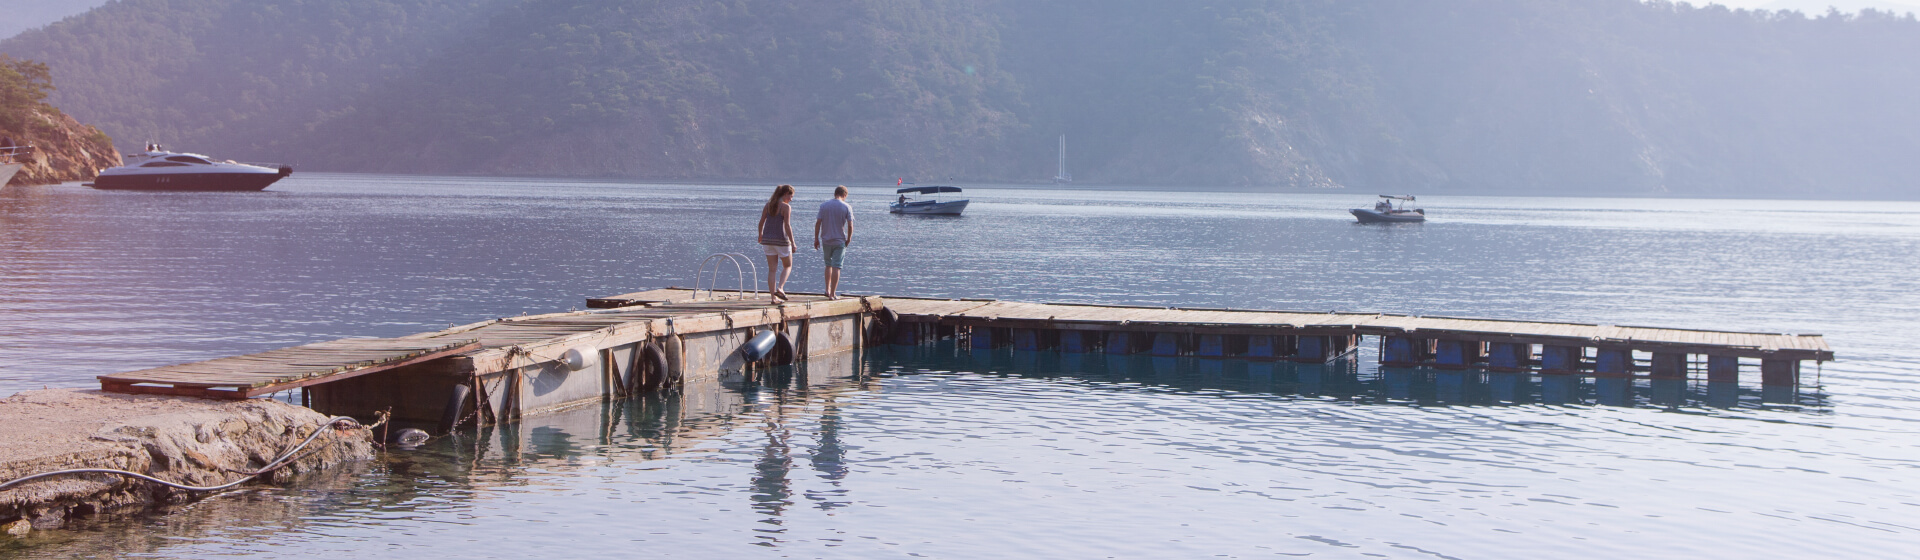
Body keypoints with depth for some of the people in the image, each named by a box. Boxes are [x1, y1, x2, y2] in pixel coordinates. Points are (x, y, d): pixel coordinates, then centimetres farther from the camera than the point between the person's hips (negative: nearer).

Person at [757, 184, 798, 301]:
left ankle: (773, 296, 5)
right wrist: (792, 243, -14)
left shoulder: (768, 205, 6)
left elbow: (761, 222, 9)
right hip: (781, 240, -5)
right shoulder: (786, 207, -11)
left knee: (772, 269, 8)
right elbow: (787, 226, -17)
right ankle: (780, 288, -7)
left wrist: (760, 235, 27)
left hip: (768, 239, 5)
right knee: (788, 266, 14)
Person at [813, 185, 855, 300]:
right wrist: (849, 239, 4)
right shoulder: (847, 207, -5)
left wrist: (816, 238, 6)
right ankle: (833, 294, -3)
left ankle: (827, 290, 19)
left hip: (826, 240, 3)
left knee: (828, 265, 20)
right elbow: (850, 226, -10)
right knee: (836, 267, -1)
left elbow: (818, 223, -1)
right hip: (840, 241, -3)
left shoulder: (824, 205, 2)